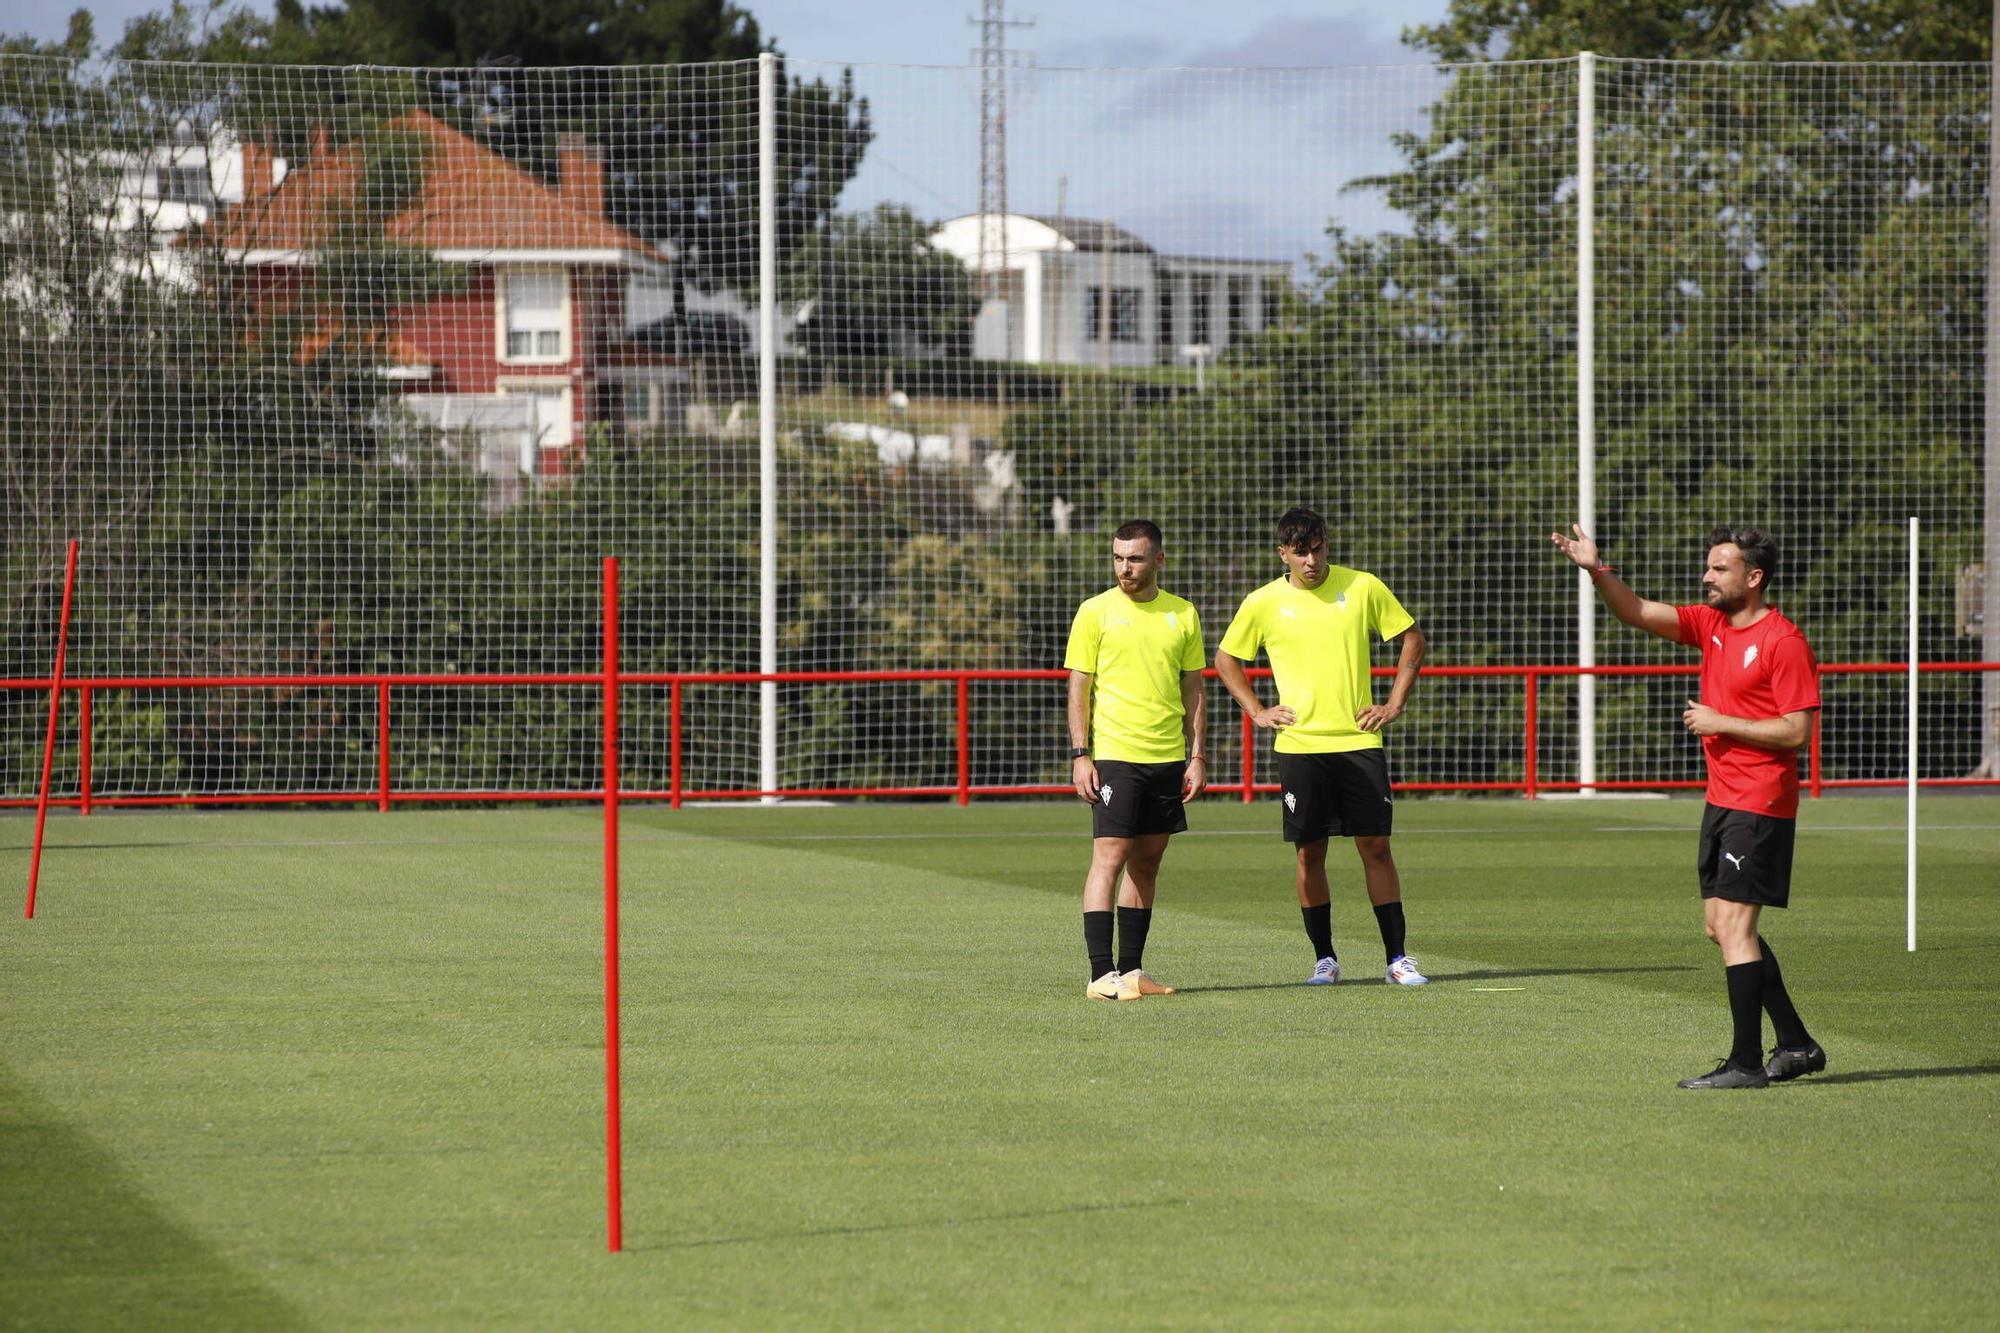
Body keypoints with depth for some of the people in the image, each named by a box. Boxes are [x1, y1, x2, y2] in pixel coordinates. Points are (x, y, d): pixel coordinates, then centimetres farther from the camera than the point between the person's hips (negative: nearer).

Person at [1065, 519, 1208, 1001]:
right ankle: (1102, 975, -12)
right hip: (1114, 756, -4)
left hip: (1167, 758, 4)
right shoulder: (1095, 612, -1)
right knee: (1109, 858, -10)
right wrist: (1080, 754, -8)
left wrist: (1196, 757, 8)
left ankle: (1132, 970, 13)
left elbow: (1193, 691, 13)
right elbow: (1079, 689, 0)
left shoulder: (1182, 614, 9)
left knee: (1147, 862, 7)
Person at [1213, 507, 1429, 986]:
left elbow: (1412, 638, 10)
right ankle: (1324, 957, 11)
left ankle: (1397, 957, 2)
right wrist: (1256, 711, 5)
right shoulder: (1264, 604, 2)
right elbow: (1226, 659, 15)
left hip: (1359, 742, 0)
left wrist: (1395, 704, 4)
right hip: (1299, 745, 0)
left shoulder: (1363, 588, 1)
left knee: (1376, 847, -2)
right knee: (1309, 853, 1)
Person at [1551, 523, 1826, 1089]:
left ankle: (1746, 1062, -9)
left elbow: (1796, 730, -17)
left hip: (1760, 805, -9)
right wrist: (1596, 570, -9)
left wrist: (1721, 723, -15)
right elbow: (1637, 613, 6)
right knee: (1721, 925, 11)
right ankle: (1796, 1044, 19)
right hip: (1722, 800, 9)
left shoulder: (1784, 642, -13)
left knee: (1732, 924, -12)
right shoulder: (1711, 624, 11)